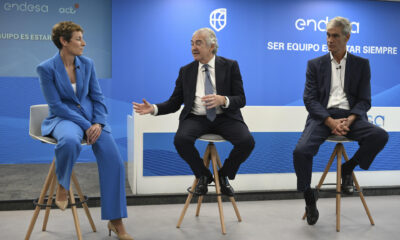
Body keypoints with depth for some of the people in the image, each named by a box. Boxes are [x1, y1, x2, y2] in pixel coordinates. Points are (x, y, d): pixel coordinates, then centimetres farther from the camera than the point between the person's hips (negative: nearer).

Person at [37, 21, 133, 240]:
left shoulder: (87, 64, 5)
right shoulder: (46, 68, -8)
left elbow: (97, 97, 7)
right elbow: (56, 105, -11)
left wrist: (98, 123, -10)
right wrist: (85, 125, -18)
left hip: (91, 117, 4)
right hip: (63, 118, -4)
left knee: (114, 162, -14)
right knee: (70, 141, -42)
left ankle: (115, 222, -2)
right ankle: (62, 185, -9)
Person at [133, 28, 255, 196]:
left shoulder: (230, 66, 6)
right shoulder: (186, 71, 12)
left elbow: (241, 100, 0)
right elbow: (174, 103, 10)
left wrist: (223, 100, -22)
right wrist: (154, 108, -9)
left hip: (225, 117, -1)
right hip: (196, 118, 1)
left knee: (247, 141, -28)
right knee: (181, 139, -31)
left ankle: (224, 176, 3)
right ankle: (203, 176, -1)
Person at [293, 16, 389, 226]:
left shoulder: (361, 64, 13)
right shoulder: (315, 64, 12)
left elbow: (364, 100, 6)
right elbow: (310, 99, 2)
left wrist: (349, 120, -15)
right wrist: (331, 122, -14)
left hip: (350, 116, 1)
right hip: (323, 116, 0)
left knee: (380, 136, -28)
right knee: (301, 151, -26)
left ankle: (348, 169, 0)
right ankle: (309, 197, -1)